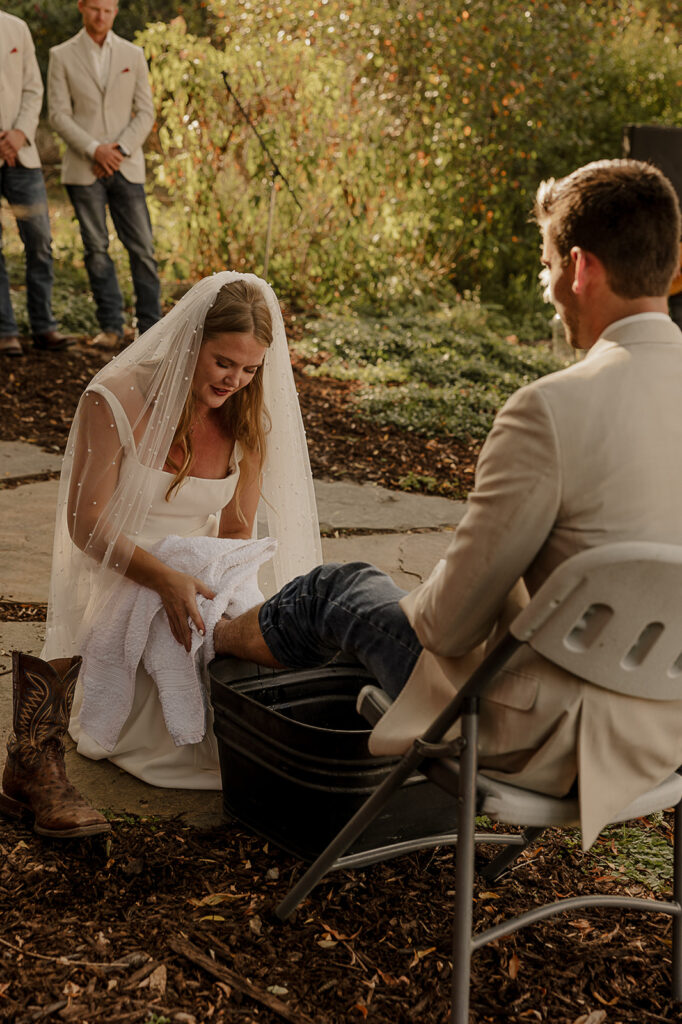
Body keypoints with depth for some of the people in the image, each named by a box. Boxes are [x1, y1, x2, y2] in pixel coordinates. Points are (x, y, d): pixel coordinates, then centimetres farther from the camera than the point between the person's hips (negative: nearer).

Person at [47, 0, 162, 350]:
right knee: (96, 249, 0)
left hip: (126, 167, 1)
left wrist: (120, 150, -10)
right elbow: (58, 115, -2)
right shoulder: (61, 56, 3)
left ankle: (151, 327, 5)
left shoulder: (133, 55, 8)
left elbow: (146, 112, 4)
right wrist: (94, 150, -15)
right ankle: (111, 327, 8)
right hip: (83, 169, -1)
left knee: (142, 248, -2)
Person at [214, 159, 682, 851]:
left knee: (338, 589, 16)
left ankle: (204, 637, 46)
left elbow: (452, 617, -19)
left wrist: (417, 609, 6)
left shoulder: (551, 411, -25)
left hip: (554, 739, -7)